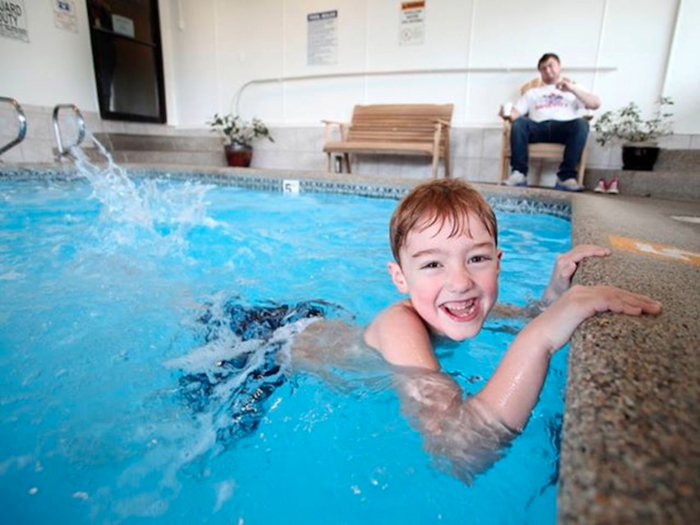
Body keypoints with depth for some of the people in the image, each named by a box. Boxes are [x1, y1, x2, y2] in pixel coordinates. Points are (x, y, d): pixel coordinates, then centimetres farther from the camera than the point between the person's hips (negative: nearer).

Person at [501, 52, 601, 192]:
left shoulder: (574, 90, 30)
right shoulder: (532, 92, 33)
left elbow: (596, 104, 13)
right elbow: (516, 113, 16)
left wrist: (573, 89, -1)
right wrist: (508, 114, -9)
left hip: (563, 127, 0)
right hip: (538, 127, 0)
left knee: (581, 124, -34)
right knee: (519, 122, -32)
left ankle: (566, 176, -38)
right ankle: (519, 173, -38)